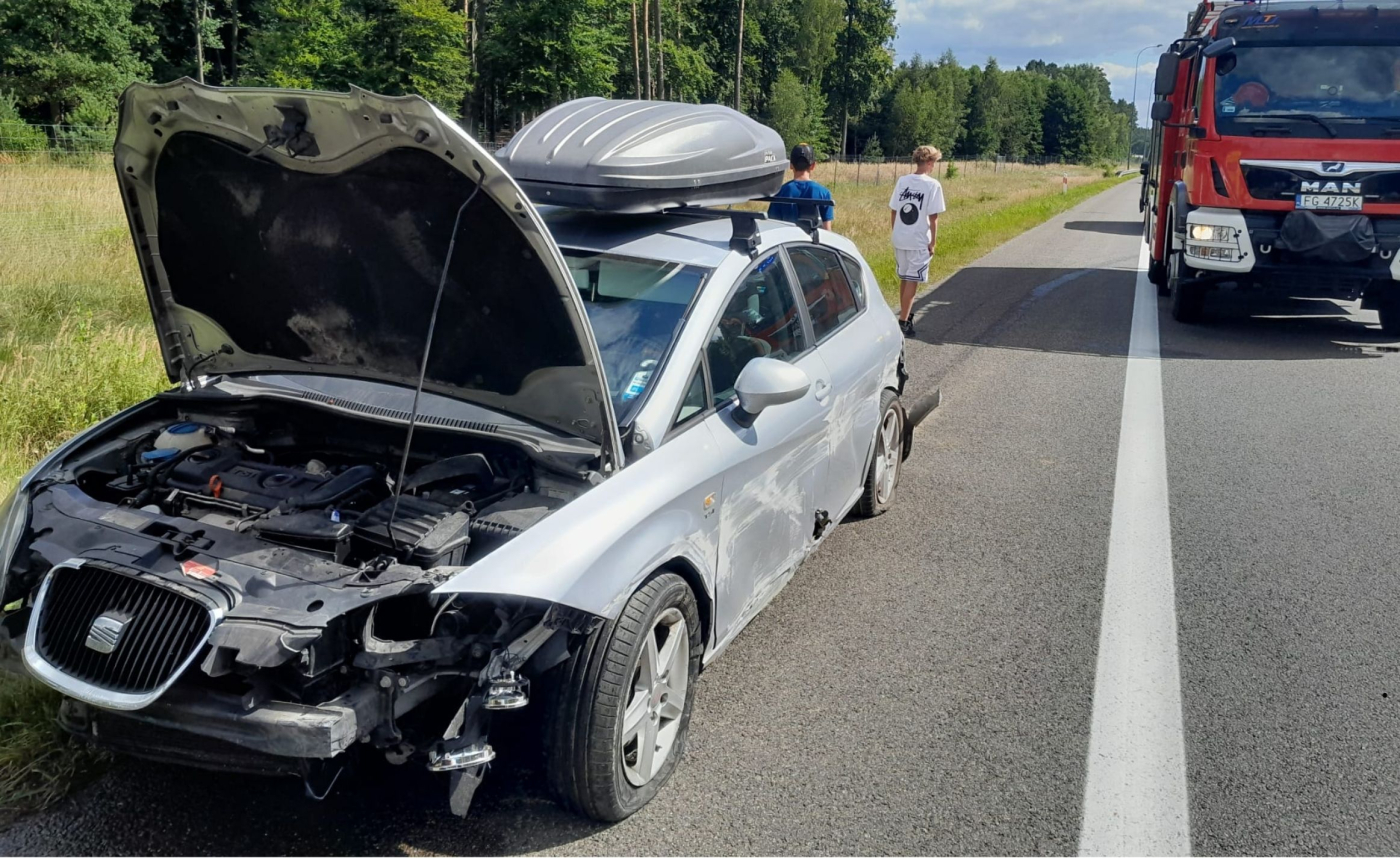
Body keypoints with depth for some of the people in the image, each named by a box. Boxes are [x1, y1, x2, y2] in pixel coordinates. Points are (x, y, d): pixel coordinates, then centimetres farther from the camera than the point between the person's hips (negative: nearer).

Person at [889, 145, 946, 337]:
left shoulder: (902, 181, 3)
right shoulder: (932, 185, -11)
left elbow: (893, 211, 6)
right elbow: (933, 217, -11)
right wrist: (933, 242, -4)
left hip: (900, 239, 5)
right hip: (919, 241, -5)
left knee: (904, 278, 19)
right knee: (912, 281, 1)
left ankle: (906, 314, 32)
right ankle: (903, 321, 0)